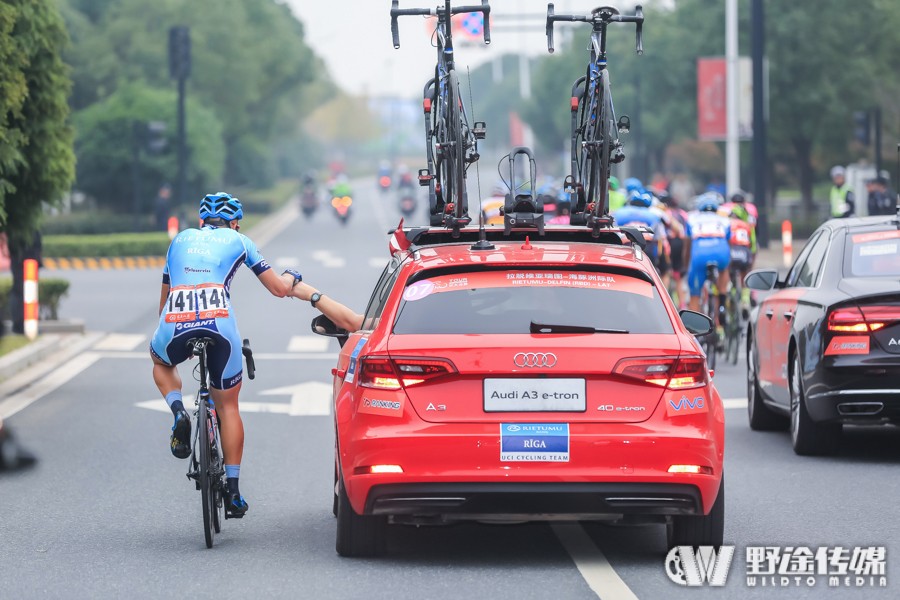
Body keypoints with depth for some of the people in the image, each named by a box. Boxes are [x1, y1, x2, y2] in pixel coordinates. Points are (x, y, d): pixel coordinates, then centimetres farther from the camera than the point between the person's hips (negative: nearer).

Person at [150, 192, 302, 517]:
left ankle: (178, 411, 8)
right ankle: (232, 491, 15)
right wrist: (291, 276, 47)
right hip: (220, 327, -1)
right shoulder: (238, 241, 22)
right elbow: (279, 288, 24)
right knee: (228, 406, 17)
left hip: (175, 327, 1)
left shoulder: (180, 240, 28)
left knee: (160, 362, 37)